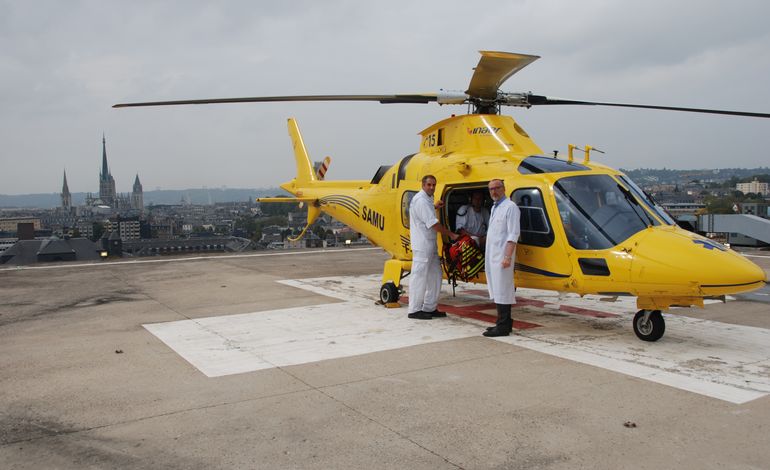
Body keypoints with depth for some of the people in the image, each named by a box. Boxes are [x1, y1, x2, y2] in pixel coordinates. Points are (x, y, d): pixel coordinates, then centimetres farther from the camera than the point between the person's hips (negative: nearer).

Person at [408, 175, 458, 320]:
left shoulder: (426, 199, 16)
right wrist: (451, 234, -10)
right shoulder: (421, 200, -16)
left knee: (434, 275, 13)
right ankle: (414, 310, 1)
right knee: (420, 276, -5)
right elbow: (433, 224, -19)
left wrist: (434, 207, 24)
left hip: (430, 244, 10)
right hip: (422, 245, -10)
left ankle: (429, 308, 20)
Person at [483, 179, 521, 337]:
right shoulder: (494, 207, 17)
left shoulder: (510, 207, -9)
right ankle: (504, 323, 20)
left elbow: (513, 234, -15)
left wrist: (508, 256, -21)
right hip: (492, 256, 9)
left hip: (501, 256, -9)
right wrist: (488, 255, 17)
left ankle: (503, 327, -2)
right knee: (497, 290, 12)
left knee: (502, 291, -6)